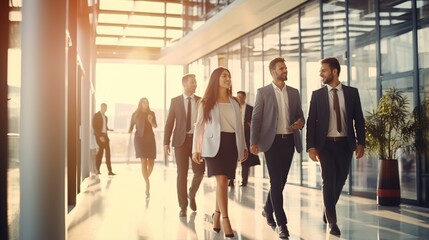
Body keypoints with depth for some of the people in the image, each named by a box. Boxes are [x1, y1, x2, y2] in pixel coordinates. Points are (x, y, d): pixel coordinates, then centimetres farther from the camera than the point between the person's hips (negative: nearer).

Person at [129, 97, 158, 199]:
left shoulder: (151, 113, 6)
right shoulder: (135, 114, 4)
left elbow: (155, 126, 3)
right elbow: (131, 125, 13)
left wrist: (151, 121, -14)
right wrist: (129, 131, -4)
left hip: (150, 138, 2)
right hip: (139, 138, -2)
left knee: (151, 162, 2)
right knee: (143, 162, -13)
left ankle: (146, 178, 29)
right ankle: (147, 184, -17)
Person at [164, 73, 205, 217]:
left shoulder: (201, 101, 7)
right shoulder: (175, 101, 4)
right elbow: (169, 122, 2)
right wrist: (166, 142, -5)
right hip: (181, 140, -1)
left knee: (199, 171, -3)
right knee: (182, 173, 0)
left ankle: (192, 195, 26)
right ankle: (183, 206, 10)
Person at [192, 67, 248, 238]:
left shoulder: (234, 103, 15)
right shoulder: (206, 102, 4)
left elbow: (239, 125, 17)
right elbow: (199, 126, 1)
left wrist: (244, 146, 11)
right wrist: (195, 149, -6)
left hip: (232, 144, 4)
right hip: (214, 144, -4)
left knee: (223, 182, 6)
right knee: (221, 181, -14)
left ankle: (217, 215, 23)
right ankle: (225, 220, -11)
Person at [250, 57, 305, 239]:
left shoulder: (294, 92, 12)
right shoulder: (263, 92, 0)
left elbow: (300, 115, 16)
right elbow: (256, 118, -4)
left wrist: (300, 122, -9)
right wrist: (254, 142, -11)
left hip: (289, 141, 5)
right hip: (272, 141, -4)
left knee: (281, 180, 12)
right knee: (276, 181, -5)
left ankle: (268, 209, 35)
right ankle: (282, 223, 0)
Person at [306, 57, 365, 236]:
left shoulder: (352, 92, 4)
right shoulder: (317, 94, 1)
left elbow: (359, 119, 5)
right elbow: (311, 122, -1)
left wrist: (361, 143, -1)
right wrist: (311, 146, -8)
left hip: (345, 143, 2)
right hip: (326, 143, -1)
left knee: (340, 180, 10)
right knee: (328, 181, -3)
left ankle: (328, 209, 36)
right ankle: (332, 221, 7)